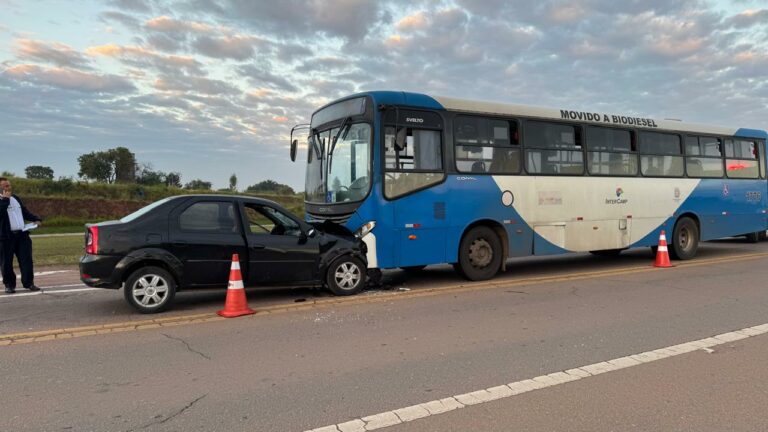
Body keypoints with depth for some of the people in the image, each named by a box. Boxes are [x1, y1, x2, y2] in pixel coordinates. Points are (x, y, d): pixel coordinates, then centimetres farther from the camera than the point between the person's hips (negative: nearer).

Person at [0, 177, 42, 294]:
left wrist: (36, 219, 8)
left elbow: (25, 212, 23)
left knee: (26, 260, 3)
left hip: (22, 234, 5)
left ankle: (28, 283, 10)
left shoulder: (15, 198, 17)